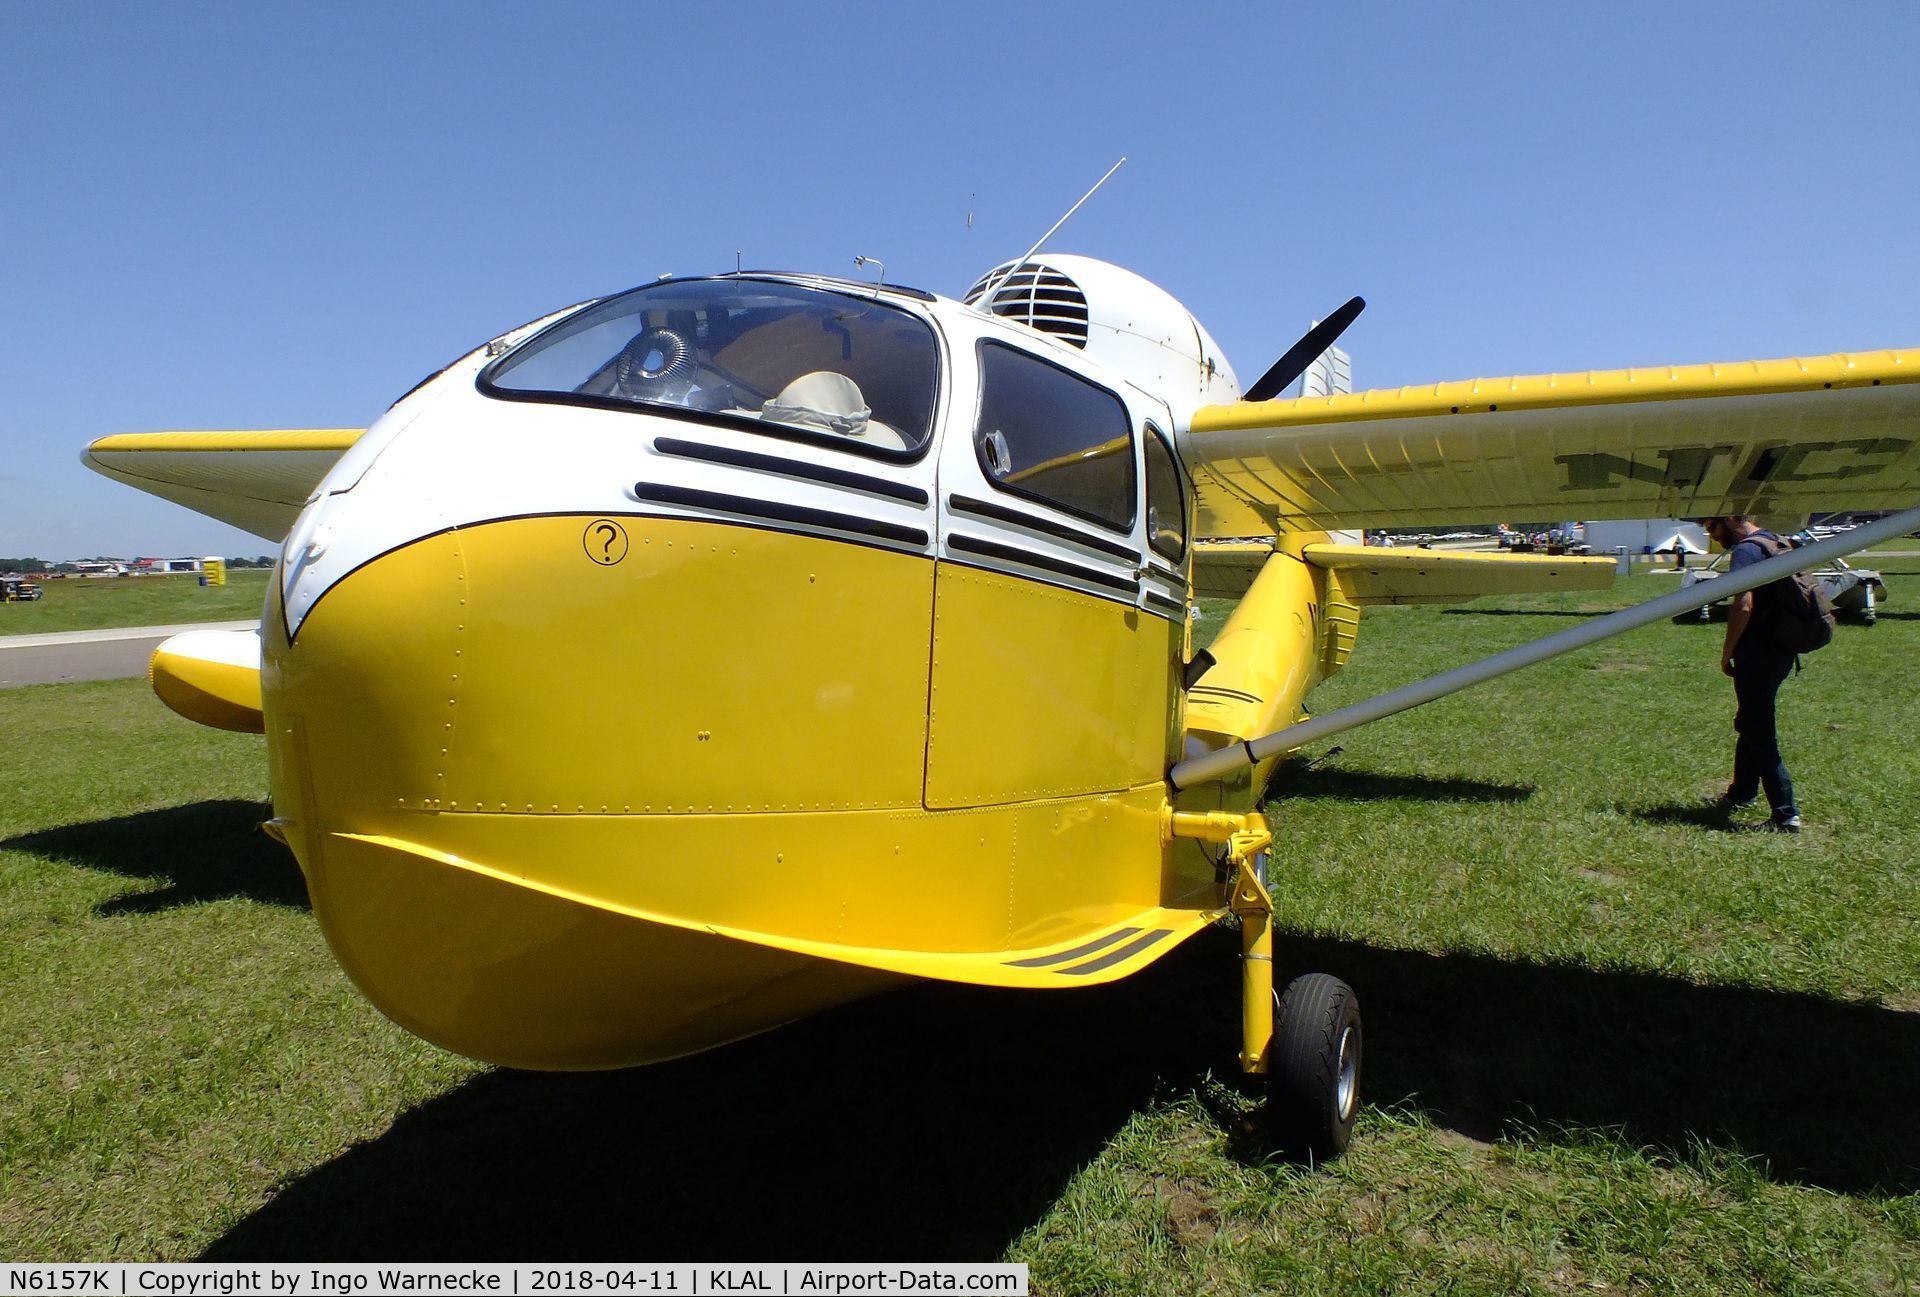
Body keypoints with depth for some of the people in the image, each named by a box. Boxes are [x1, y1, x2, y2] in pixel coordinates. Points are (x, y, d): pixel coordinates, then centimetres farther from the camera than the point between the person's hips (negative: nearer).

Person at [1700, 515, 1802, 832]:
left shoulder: (1745, 551, -16)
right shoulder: (1775, 542, 14)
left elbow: (1743, 606, -26)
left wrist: (1726, 653, -16)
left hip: (1758, 654, -10)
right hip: (1781, 650, 10)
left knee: (1760, 733, -3)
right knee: (1751, 724, 21)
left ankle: (1786, 815, -1)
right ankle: (1741, 794, 35)